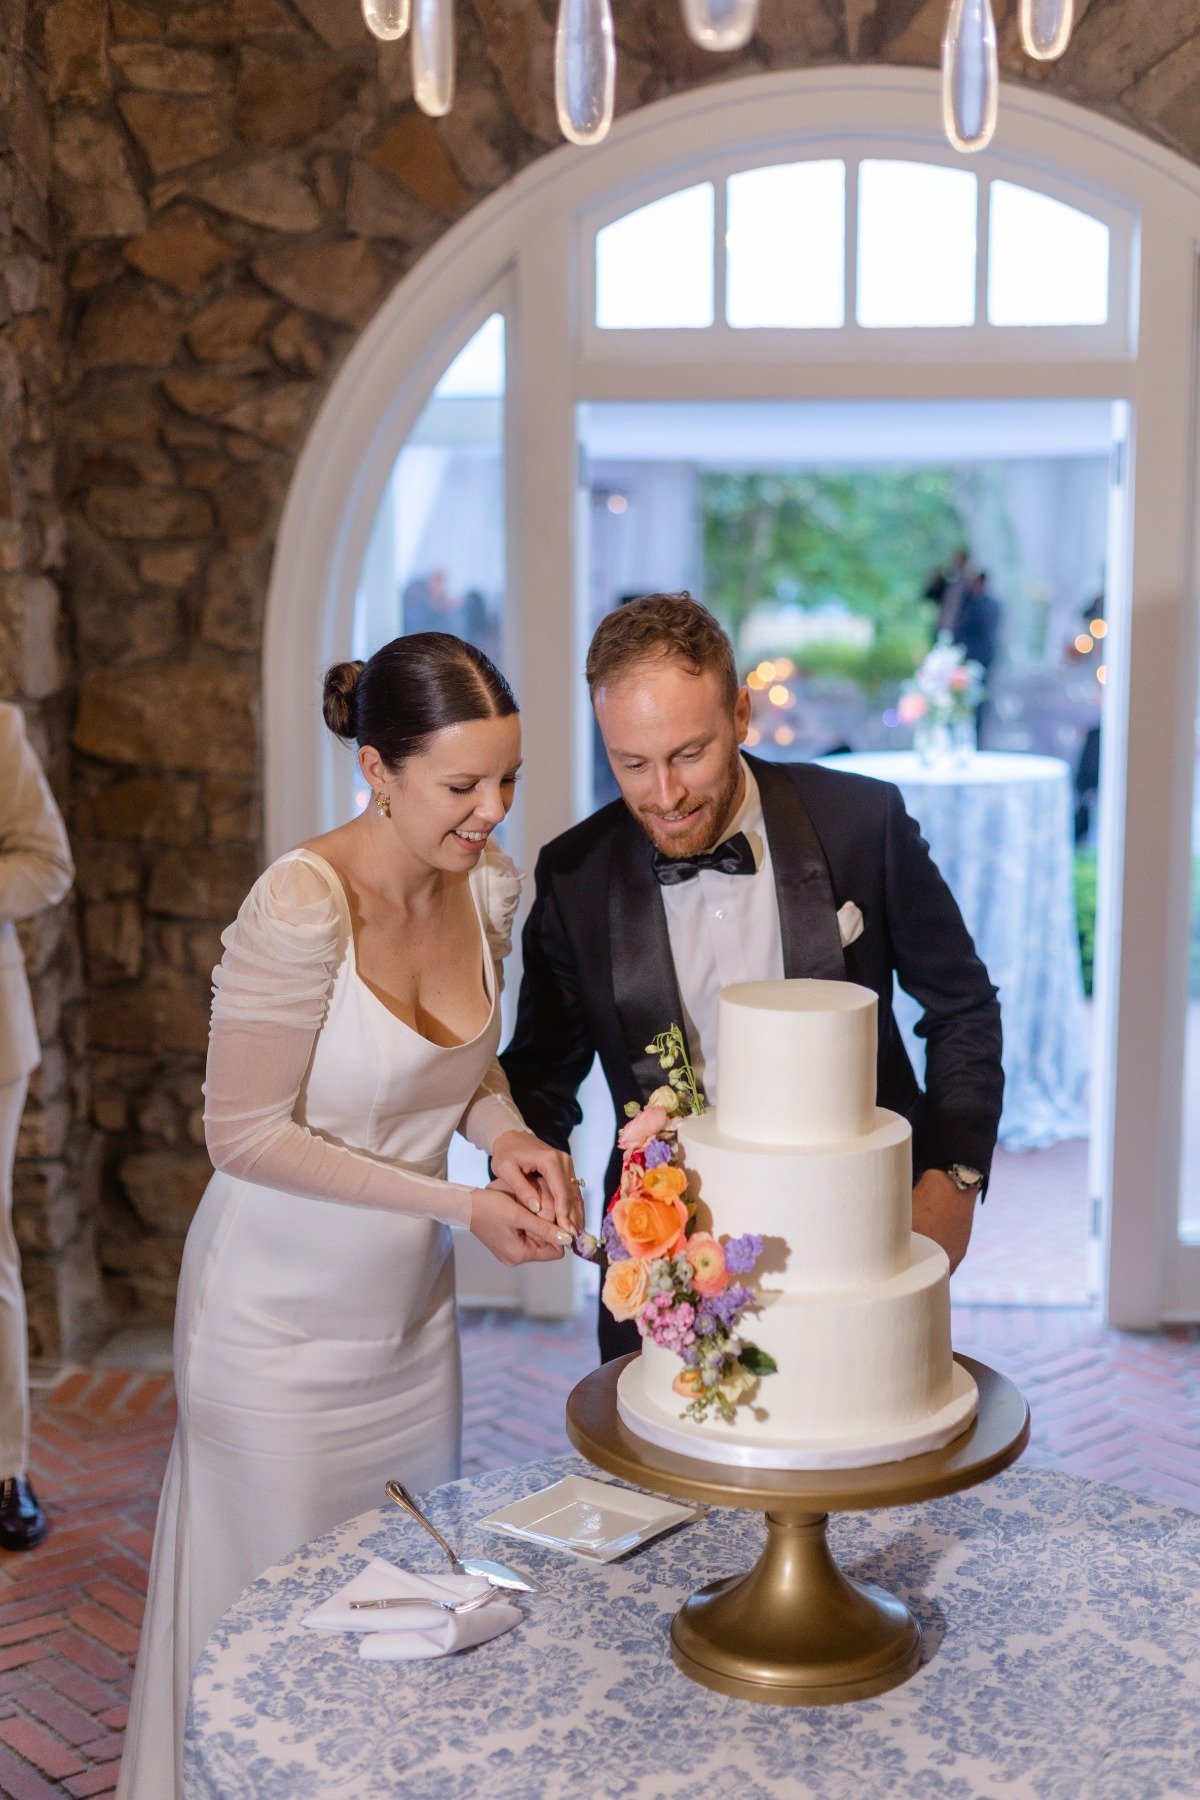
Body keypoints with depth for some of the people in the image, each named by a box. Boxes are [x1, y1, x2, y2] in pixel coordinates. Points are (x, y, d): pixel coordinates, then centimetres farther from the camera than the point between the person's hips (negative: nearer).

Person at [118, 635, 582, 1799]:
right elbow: (245, 1135, -21)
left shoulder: (489, 883, -6)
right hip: (285, 1317, -6)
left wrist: (507, 1135, -12)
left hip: (411, 1303, 6)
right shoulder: (303, 903, -26)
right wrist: (458, 1204, -22)